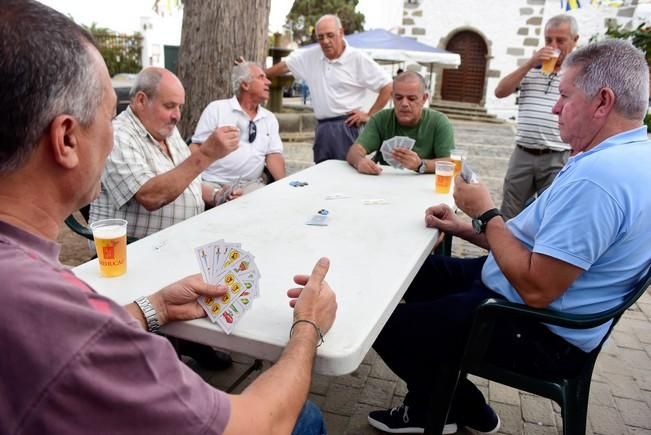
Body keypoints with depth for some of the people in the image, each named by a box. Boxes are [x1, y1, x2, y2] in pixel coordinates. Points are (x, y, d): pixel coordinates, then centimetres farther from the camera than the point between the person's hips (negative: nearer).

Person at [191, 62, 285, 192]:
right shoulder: (216, 108, 3)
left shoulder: (270, 118, 13)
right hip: (214, 182, -3)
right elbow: (197, 146, 1)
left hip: (251, 184, 3)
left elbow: (273, 154, 6)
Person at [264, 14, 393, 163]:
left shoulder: (358, 59, -6)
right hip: (322, 128, 5)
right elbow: (284, 66, 19)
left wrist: (369, 115, -6)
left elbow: (388, 86, -5)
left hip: (346, 127, -5)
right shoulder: (310, 56, 8)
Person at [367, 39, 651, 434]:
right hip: (539, 312, 11)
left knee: (385, 325, -6)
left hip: (539, 332, -11)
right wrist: (467, 228, 3)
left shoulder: (598, 175, -30)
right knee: (415, 273, 17)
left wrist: (487, 213, -17)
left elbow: (536, 289, -30)